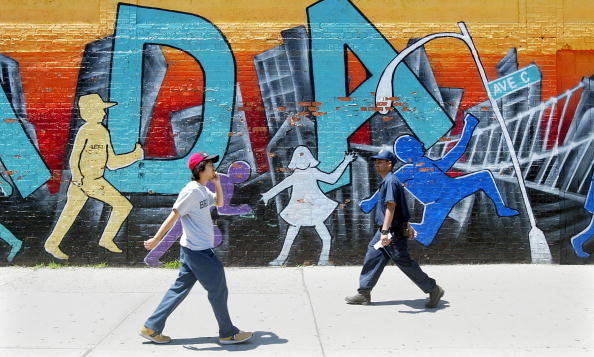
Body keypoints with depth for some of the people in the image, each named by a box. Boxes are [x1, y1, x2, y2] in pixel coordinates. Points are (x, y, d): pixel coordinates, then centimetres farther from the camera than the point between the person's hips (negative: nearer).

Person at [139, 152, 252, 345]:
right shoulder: (191, 190, -17)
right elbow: (173, 216, -17)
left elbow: (219, 203, 28)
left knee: (180, 289, 12)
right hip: (197, 251, -10)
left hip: (197, 250, 10)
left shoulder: (203, 190, 12)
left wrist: (217, 183, 12)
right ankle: (228, 333, 13)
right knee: (218, 289, 0)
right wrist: (156, 240, -16)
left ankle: (151, 328, 17)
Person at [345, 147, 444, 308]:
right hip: (385, 231, 10)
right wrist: (407, 226, 28)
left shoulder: (390, 181, -18)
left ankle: (433, 290, 10)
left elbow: (391, 207, -28)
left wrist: (385, 232, -34)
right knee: (372, 258, 10)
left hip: (393, 232, -10)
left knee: (405, 263, -2)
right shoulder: (386, 181, 14)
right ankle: (364, 293, 17)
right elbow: (400, 207, 22)